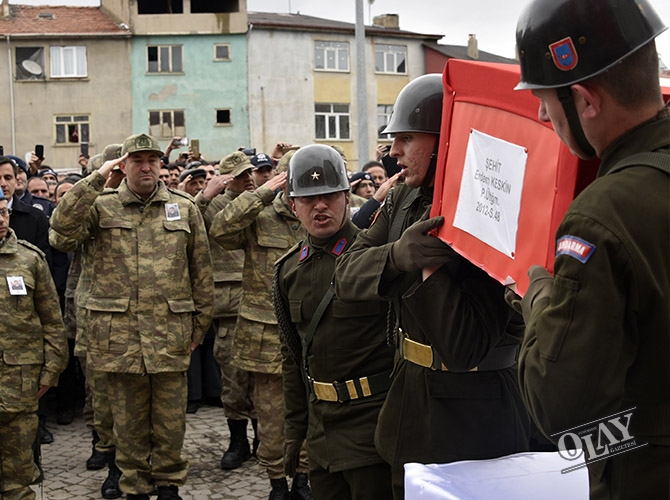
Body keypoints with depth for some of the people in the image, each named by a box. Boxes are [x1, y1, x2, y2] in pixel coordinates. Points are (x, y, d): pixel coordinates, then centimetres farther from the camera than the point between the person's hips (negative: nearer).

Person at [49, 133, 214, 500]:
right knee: (128, 418, 9)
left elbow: (201, 271, 10)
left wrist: (200, 323, 7)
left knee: (170, 416, 8)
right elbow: (62, 224, -15)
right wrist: (97, 178, -13)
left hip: (171, 331, 1)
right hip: (119, 332, 0)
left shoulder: (184, 208, 8)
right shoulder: (102, 206, 5)